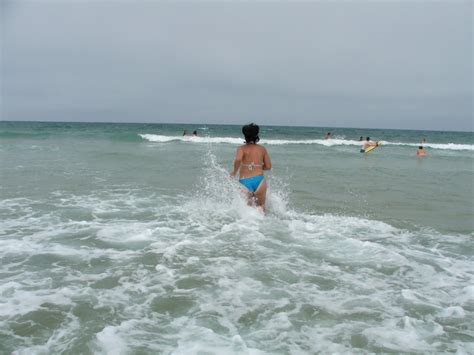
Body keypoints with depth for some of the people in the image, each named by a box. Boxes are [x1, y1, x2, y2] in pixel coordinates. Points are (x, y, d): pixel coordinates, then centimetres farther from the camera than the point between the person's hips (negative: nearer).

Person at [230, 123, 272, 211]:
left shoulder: (242, 148, 2)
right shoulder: (262, 149, 10)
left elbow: (238, 160, -18)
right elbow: (268, 166, 11)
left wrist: (234, 172, -2)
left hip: (245, 182, 0)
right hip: (259, 180, 1)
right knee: (261, 207, 13)